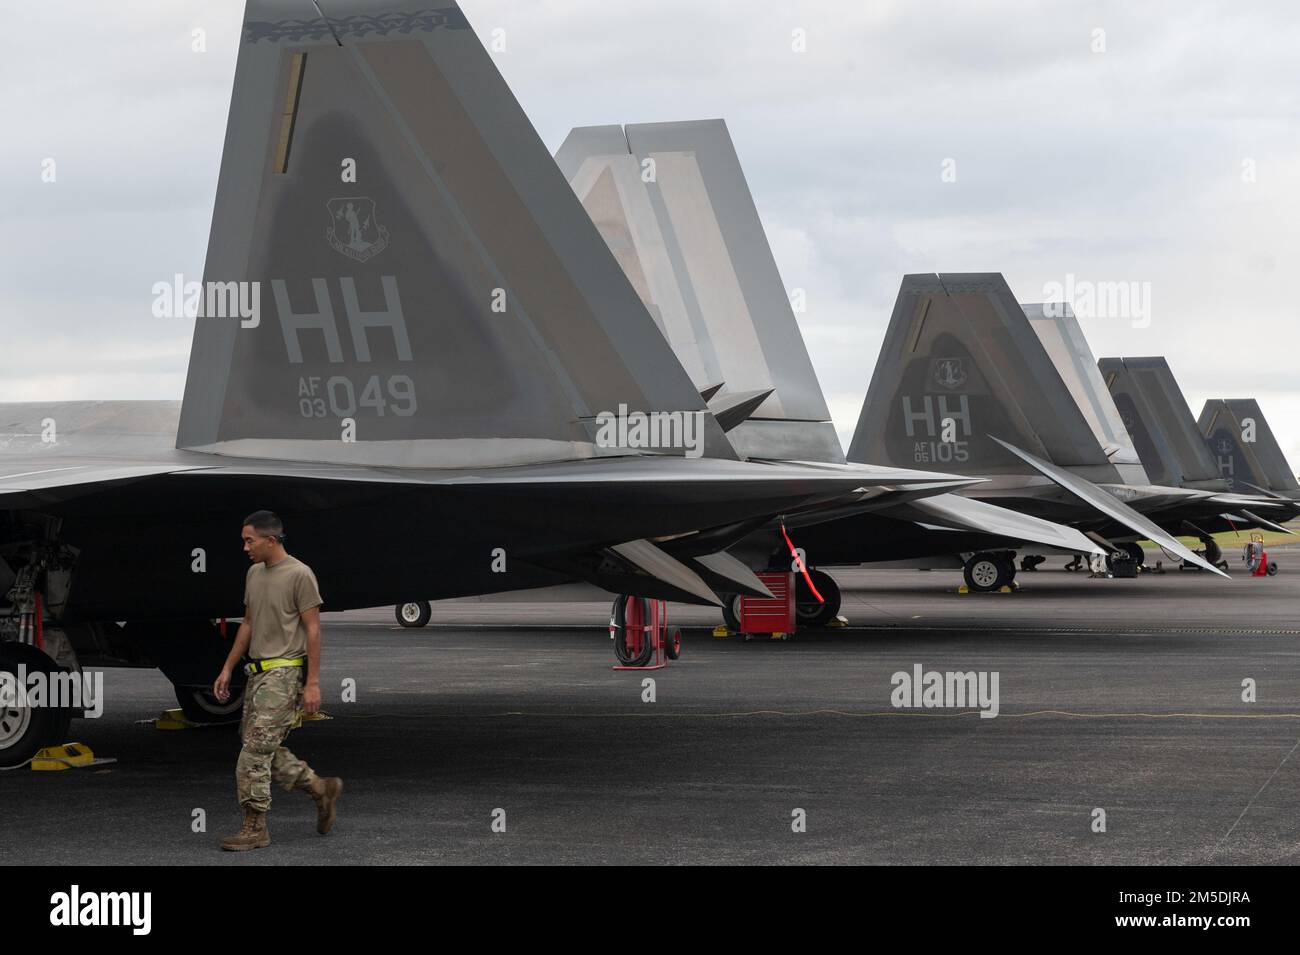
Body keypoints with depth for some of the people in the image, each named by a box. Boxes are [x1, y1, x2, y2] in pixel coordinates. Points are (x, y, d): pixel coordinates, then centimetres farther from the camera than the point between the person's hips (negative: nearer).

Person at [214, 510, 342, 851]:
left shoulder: (299, 575, -13)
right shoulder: (254, 574, 12)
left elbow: (312, 630, -13)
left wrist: (313, 683, -16)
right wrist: (227, 668, 17)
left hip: (284, 672, -9)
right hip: (258, 671, 9)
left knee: (256, 748, -11)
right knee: (265, 749, 11)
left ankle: (255, 826, -6)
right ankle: (321, 788, 24)